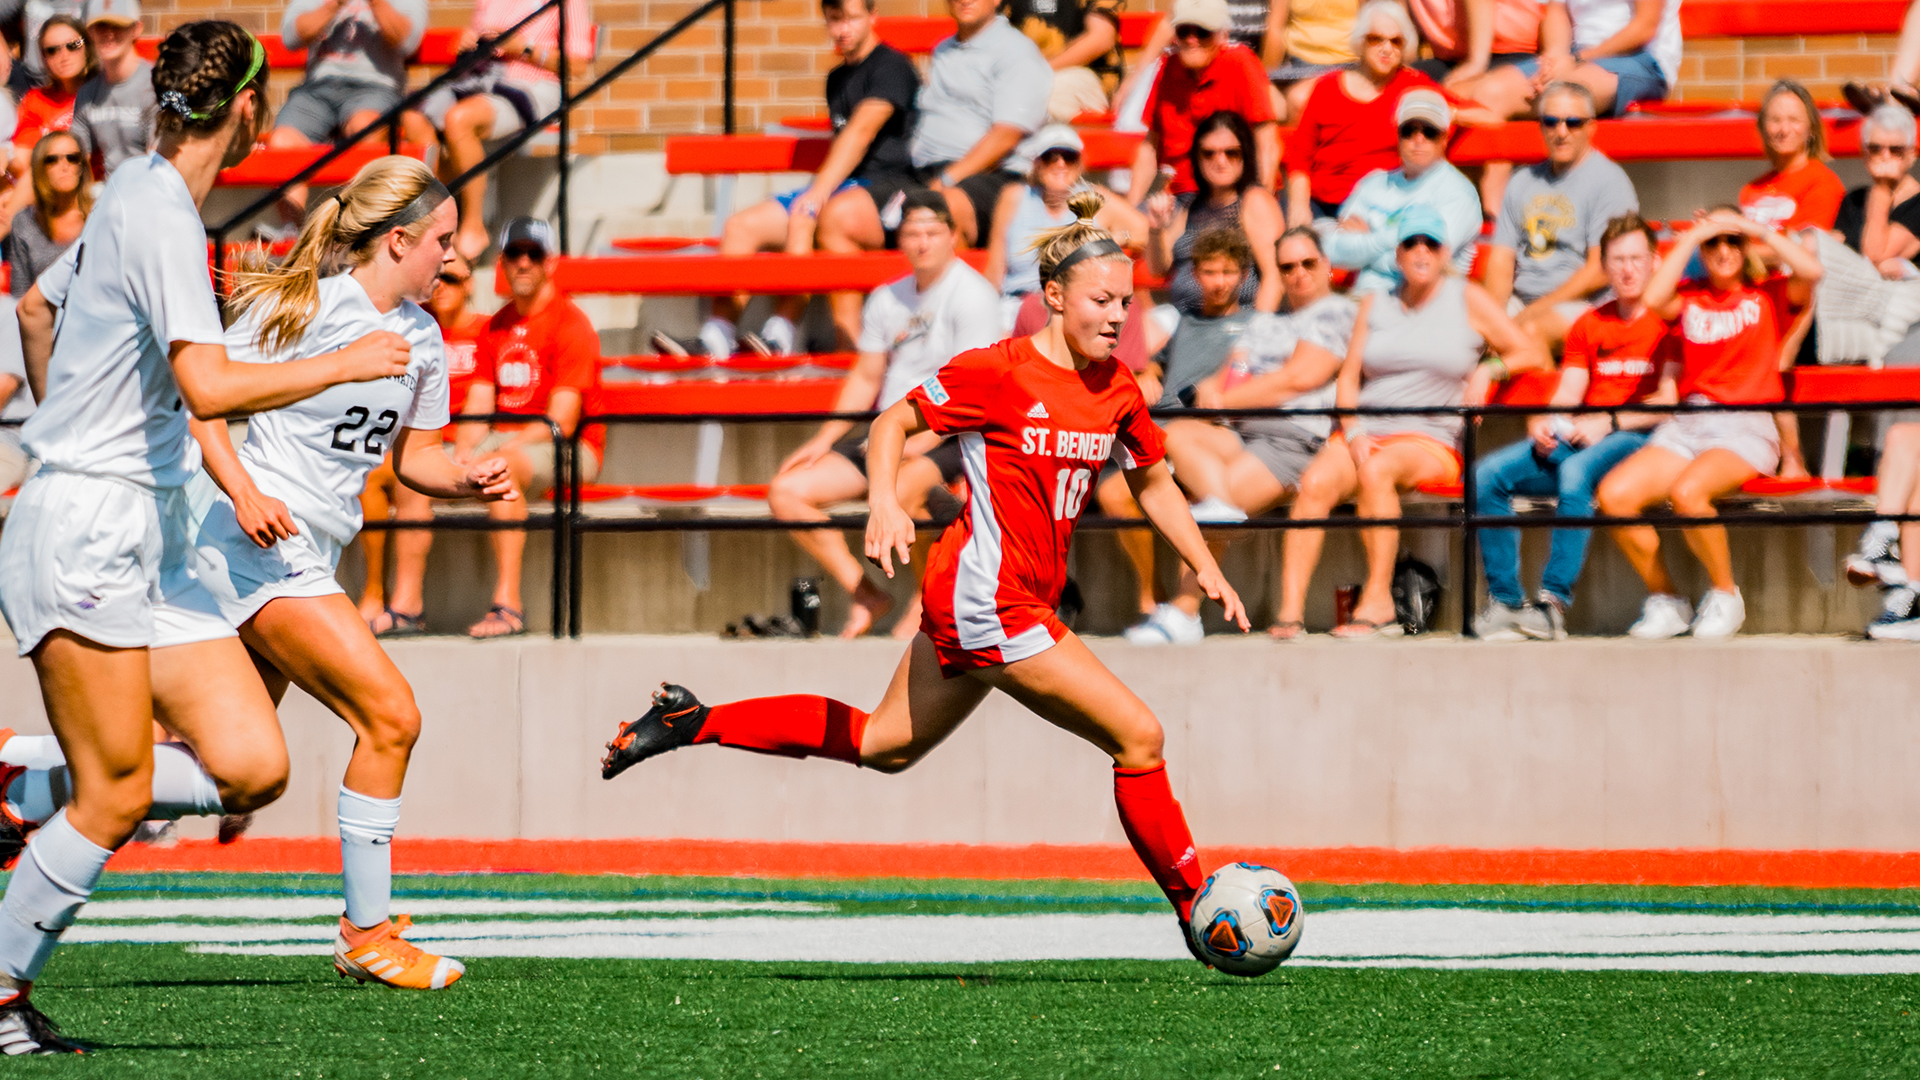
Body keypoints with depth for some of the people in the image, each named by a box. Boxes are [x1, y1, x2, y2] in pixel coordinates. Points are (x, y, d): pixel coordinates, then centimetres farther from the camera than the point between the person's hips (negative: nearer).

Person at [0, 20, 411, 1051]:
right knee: (116, 800, -6)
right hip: (83, 533, -9)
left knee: (251, 770, -2)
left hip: (152, 543, 9)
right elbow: (209, 387, -27)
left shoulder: (137, 192, 14)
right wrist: (342, 364, -16)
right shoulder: (162, 217, -16)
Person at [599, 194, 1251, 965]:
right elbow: (892, 425, -6)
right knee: (1138, 736, -10)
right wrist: (885, 501, -23)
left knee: (884, 743, 20)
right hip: (988, 602, -9)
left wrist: (1206, 568, 13)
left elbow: (1153, 483, 22)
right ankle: (1196, 911, 0)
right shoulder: (999, 372, -14)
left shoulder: (1117, 391, 7)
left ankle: (694, 722, 26)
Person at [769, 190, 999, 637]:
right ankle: (865, 595, 0)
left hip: (949, 438, -8)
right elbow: (866, 379, 22)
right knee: (786, 492, -4)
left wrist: (912, 447, -23)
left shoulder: (971, 294, -9)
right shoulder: (887, 299, 14)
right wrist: (824, 440, 11)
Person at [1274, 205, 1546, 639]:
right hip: (1366, 430, 3)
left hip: (1431, 443, -3)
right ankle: (1290, 611, -36)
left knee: (1377, 470, -38)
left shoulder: (1469, 300, 10)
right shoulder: (1375, 305, 19)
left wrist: (1489, 369, -8)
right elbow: (1348, 378, 14)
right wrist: (1354, 433, -4)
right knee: (1315, 482, -30)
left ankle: (1377, 601, -35)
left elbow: (1534, 355, 10)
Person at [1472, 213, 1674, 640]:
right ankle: (1504, 601, -19)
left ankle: (1554, 600, -39)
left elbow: (1670, 401, -8)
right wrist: (1545, 426, -8)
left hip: (1635, 438, -6)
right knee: (1487, 475, -16)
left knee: (1576, 470, -39)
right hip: (1576, 438, 6)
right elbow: (1567, 395, 14)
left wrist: (1608, 422, -16)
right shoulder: (1590, 325, 22)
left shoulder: (1667, 320, 2)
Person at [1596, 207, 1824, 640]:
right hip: (1687, 425, 4)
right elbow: (1654, 298, -5)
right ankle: (1665, 600, -4)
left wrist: (1759, 231, -2)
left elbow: (1811, 272, -8)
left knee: (1687, 492, -35)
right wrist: (1691, 238, 1)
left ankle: (1726, 596, -11)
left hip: (1748, 430, -4)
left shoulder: (1768, 295, 12)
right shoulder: (1689, 297, 18)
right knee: (1613, 494, -22)